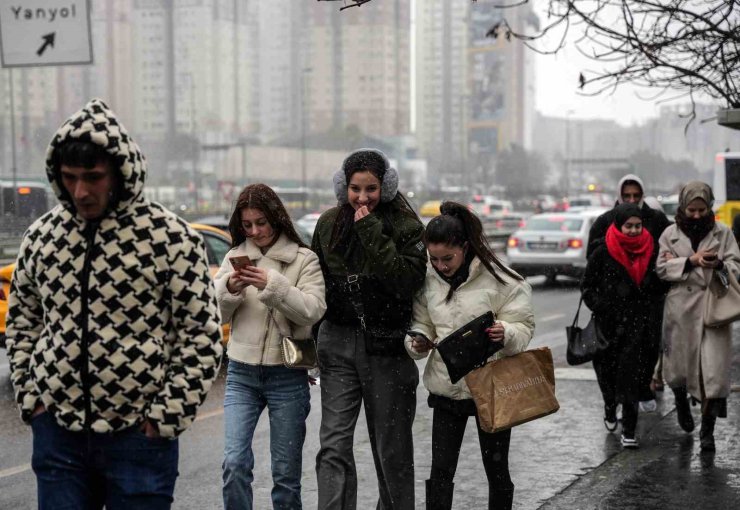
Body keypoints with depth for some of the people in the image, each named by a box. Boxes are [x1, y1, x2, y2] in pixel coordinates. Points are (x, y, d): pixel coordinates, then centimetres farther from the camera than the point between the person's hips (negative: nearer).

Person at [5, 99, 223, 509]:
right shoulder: (40, 237, 5)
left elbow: (203, 334, -6)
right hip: (58, 433, 4)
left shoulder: (170, 237, -9)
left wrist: (167, 414, -9)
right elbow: (21, 321, 18)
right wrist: (29, 394, 8)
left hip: (139, 435, -3)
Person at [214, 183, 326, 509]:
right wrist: (229, 289, -13)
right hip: (241, 374, 2)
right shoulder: (234, 257, 8)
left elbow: (312, 311, -12)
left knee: (286, 472, 4)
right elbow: (216, 315, 6)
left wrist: (272, 285, -23)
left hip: (287, 375, -2)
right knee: (234, 462, -8)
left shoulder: (304, 260, 0)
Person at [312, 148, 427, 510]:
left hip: (386, 344, -3)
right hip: (338, 340, 3)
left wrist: (371, 233, -21)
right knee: (333, 445, -5)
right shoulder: (328, 224, 6)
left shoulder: (405, 226, -6)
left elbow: (408, 282, -20)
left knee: (392, 448, 8)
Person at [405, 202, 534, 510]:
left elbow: (524, 327, -9)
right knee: (440, 472, 3)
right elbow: (422, 324, 12)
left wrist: (506, 333, -31)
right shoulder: (429, 281, 2)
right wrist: (418, 342, -10)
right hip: (445, 389, 3)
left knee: (496, 470, 11)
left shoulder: (499, 279, -11)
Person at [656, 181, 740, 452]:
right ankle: (681, 402, 45)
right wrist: (691, 260, -14)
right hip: (681, 306, 1)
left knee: (713, 368, -8)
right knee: (679, 363, 11)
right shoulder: (670, 234, 5)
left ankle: (707, 429, 0)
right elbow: (662, 268, -2)